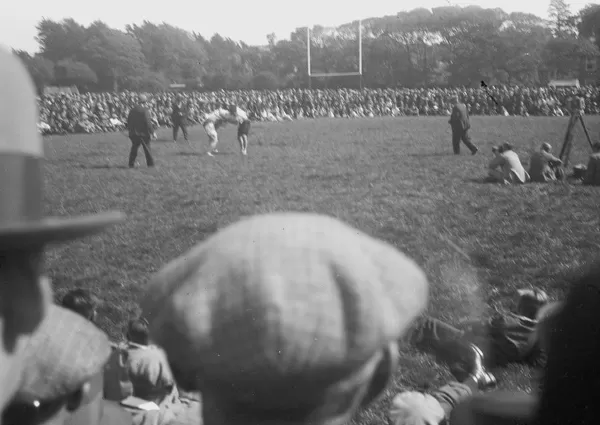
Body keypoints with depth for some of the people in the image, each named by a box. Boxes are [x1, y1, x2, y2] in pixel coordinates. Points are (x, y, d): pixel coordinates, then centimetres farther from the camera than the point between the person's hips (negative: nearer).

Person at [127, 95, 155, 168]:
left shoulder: (132, 110, 7)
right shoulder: (144, 110, -13)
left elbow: (129, 121, 12)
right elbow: (148, 122, -17)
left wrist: (130, 130, 22)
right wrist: (152, 132, -11)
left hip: (133, 133, 5)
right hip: (143, 132, -5)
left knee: (134, 148, 15)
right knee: (147, 148, 4)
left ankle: (131, 164, 14)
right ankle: (150, 164, 7)